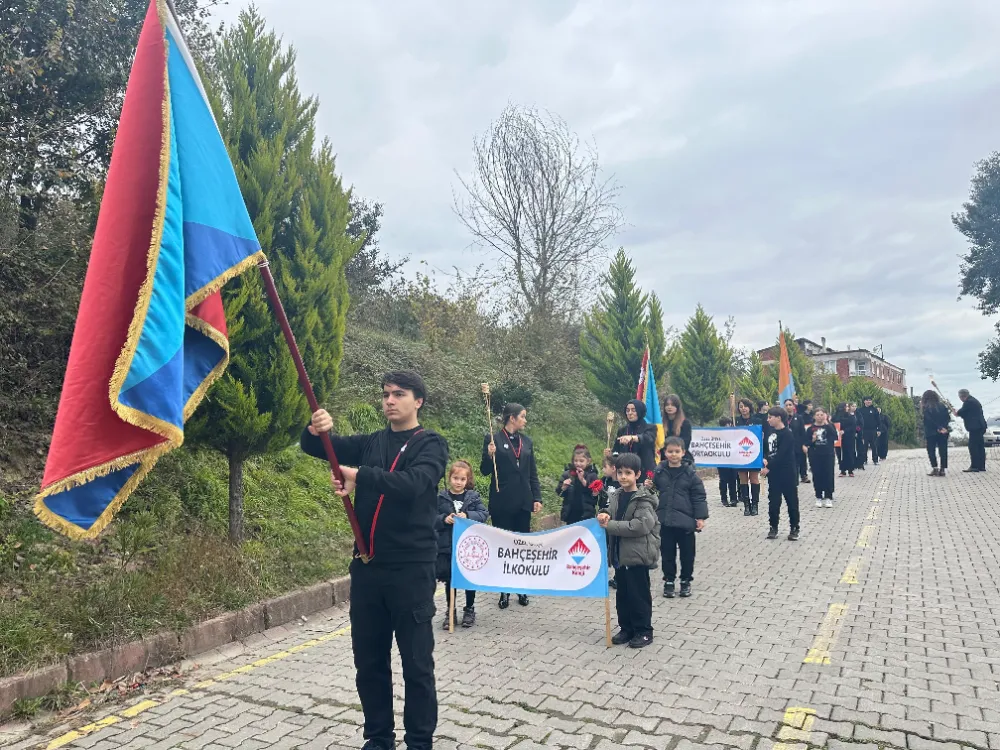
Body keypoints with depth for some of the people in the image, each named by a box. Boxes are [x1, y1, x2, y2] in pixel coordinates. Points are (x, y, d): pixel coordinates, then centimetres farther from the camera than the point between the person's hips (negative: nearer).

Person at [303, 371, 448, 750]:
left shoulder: (431, 444, -2)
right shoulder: (370, 443, 11)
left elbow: (414, 484, -22)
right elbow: (315, 448, 4)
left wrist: (361, 476, -32)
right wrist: (316, 431, -19)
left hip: (411, 569, -4)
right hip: (367, 567, 5)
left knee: (416, 662, 4)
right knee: (369, 660, 13)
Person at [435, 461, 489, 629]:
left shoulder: (474, 496, 1)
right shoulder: (441, 497, 0)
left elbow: (484, 514, -7)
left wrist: (467, 516, -21)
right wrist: (444, 519, -21)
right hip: (446, 546, 0)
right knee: (449, 579, 9)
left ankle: (469, 609, 27)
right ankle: (450, 611, 24)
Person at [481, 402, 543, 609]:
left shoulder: (527, 441, 10)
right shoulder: (493, 439, -5)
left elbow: (533, 473, 12)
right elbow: (485, 471, -3)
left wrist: (537, 497, 4)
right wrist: (490, 455, -22)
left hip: (523, 501, 4)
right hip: (502, 501, -4)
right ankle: (504, 591, 13)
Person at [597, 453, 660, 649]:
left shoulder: (643, 500, -14)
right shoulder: (617, 496, 8)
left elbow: (641, 525, -25)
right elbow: (613, 516, 19)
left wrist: (610, 525, -23)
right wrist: (606, 516, -7)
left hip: (638, 555, -7)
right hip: (620, 554, 7)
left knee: (639, 595, 4)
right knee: (622, 594, 14)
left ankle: (644, 631, 17)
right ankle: (626, 628, 27)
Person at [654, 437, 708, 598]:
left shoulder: (690, 473, -6)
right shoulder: (659, 472, 0)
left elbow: (699, 496, -5)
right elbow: (653, 492, 11)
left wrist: (700, 517, -8)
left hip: (685, 520, -1)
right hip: (664, 520, 2)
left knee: (687, 553, 11)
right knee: (667, 553, 10)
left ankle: (686, 581, 28)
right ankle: (669, 581, 25)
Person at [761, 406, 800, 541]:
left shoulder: (787, 434, -14)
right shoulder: (771, 432, 9)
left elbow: (781, 454, -20)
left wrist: (768, 467, -19)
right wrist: (765, 459, 0)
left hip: (787, 474, -7)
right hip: (774, 473, 7)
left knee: (792, 502, 4)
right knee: (773, 502, 9)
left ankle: (794, 529, 13)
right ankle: (773, 528, 18)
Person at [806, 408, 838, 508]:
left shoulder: (829, 426, 3)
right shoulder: (810, 429, 2)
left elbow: (835, 437, -13)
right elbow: (806, 443, 4)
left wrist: (827, 424, -17)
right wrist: (812, 440, -17)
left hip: (828, 455, 0)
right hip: (814, 456, 1)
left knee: (828, 475, 1)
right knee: (817, 476, 4)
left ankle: (829, 497, 9)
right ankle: (818, 498, 13)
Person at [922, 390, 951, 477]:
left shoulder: (925, 408, -7)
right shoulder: (942, 406, 7)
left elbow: (930, 420, -14)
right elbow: (948, 417, 1)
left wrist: (939, 428, -10)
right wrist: (944, 427, -8)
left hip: (931, 433, -4)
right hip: (944, 432, 4)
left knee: (931, 451, 4)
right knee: (943, 451, 7)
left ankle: (935, 468, -6)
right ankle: (943, 469, 6)